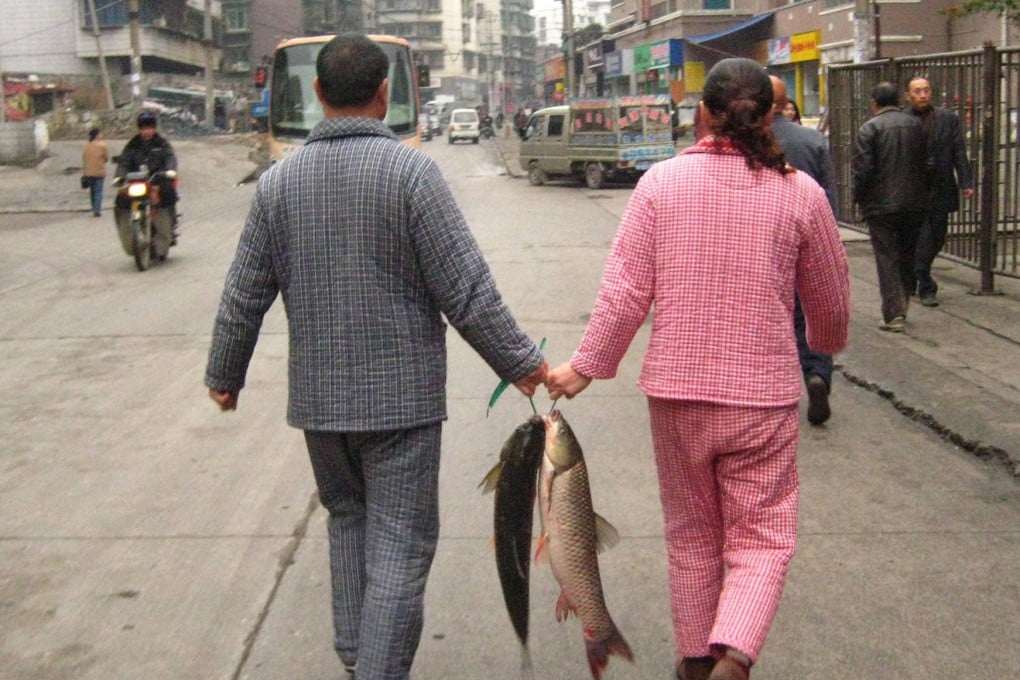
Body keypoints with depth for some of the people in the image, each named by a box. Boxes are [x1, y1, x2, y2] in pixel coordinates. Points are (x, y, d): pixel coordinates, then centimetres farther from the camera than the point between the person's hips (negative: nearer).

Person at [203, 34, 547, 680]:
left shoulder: (280, 180, 1)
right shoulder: (409, 170, -13)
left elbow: (244, 298, 6)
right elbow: (467, 293, -14)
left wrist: (225, 374, 21)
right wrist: (521, 362, -3)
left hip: (316, 397, 5)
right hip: (400, 395, -5)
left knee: (347, 517, 23)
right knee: (400, 543, 3)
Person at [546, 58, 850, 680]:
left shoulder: (661, 182, -4)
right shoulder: (800, 192, -4)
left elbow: (626, 290, -7)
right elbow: (830, 299, 7)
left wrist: (585, 366, 4)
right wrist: (827, 342, 28)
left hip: (676, 390, 2)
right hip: (764, 395, -1)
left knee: (692, 536, 17)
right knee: (761, 539, 8)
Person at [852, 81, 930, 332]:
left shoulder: (869, 128, -11)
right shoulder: (916, 125, 5)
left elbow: (863, 169, -15)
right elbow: (926, 164, 10)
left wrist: (858, 197, -1)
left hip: (881, 205, -5)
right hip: (914, 204, 5)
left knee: (887, 260, -1)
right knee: (907, 258, 17)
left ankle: (893, 314, -5)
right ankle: (901, 309, 26)